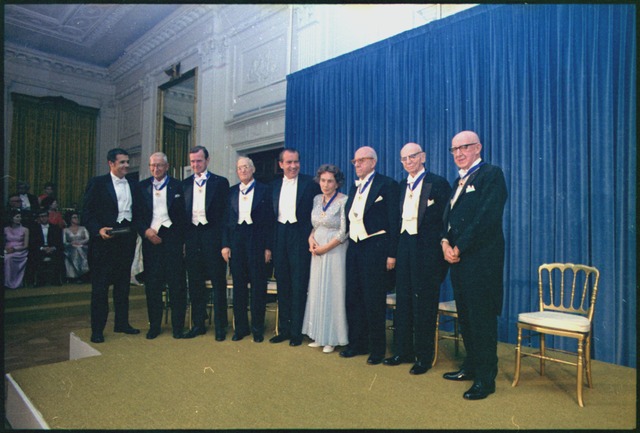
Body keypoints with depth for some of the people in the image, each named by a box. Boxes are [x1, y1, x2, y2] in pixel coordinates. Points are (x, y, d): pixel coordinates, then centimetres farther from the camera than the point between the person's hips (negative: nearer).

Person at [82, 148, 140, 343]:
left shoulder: (132, 185, 12)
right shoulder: (97, 183, -2)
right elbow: (86, 213, -5)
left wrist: (136, 230, 0)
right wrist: (98, 230, -18)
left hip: (127, 239, 5)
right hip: (105, 239, -5)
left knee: (123, 283, 13)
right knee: (100, 285, 1)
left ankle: (122, 323, 24)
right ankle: (97, 329, 11)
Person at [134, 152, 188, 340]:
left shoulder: (177, 186, 3)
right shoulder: (142, 187, 11)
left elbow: (183, 215, 2)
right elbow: (137, 215, 9)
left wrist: (181, 238, -6)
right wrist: (146, 231, -7)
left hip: (172, 239, -2)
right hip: (150, 239, 3)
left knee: (177, 284, -1)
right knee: (152, 284, 6)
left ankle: (178, 326, 10)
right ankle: (154, 325, 18)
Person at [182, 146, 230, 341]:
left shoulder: (220, 182, 2)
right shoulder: (185, 184, 13)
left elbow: (225, 212, -1)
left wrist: (225, 240, -8)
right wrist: (182, 238, 4)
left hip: (212, 235, -4)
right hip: (192, 236, 4)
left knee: (218, 282, 1)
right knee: (195, 283, 10)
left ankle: (220, 325, 10)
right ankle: (198, 324, 21)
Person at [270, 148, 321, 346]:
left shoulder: (309, 183, -4)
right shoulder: (275, 185, 12)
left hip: (300, 236, -5)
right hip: (280, 236, 5)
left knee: (299, 286, 1)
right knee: (282, 284, 12)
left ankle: (296, 331, 12)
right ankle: (284, 329, 23)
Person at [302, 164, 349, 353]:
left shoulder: (344, 201, -10)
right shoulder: (316, 199, 9)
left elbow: (344, 232, -13)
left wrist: (324, 248, -13)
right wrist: (311, 239, -3)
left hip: (335, 251, -6)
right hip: (317, 252, 6)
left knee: (333, 293, 1)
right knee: (317, 292, 10)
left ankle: (333, 338, 15)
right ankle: (320, 335, 24)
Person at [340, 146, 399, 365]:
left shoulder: (387, 184, -5)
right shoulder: (354, 188, 17)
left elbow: (394, 221, -10)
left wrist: (392, 253, -14)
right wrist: (350, 243, 9)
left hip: (375, 248, -7)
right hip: (354, 248, 7)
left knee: (374, 301, 0)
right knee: (353, 298, 11)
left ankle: (377, 349, 14)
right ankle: (357, 343, 25)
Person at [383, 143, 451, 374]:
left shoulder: (438, 183, -6)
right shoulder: (403, 184, 14)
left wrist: (442, 248, -13)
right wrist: (393, 250, 10)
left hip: (426, 249, -6)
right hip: (404, 247, 6)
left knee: (424, 303, 2)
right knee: (403, 300, 12)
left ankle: (424, 357, 17)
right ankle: (403, 351, 26)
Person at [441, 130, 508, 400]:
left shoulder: (491, 175, -7)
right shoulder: (459, 181, 21)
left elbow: (486, 218, -17)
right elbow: (449, 215, 17)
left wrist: (458, 248, -14)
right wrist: (445, 242, -1)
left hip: (481, 259, -8)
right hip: (458, 258, 8)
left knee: (481, 319, -1)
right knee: (465, 316, 15)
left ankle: (485, 379, 10)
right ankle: (471, 366, 30)